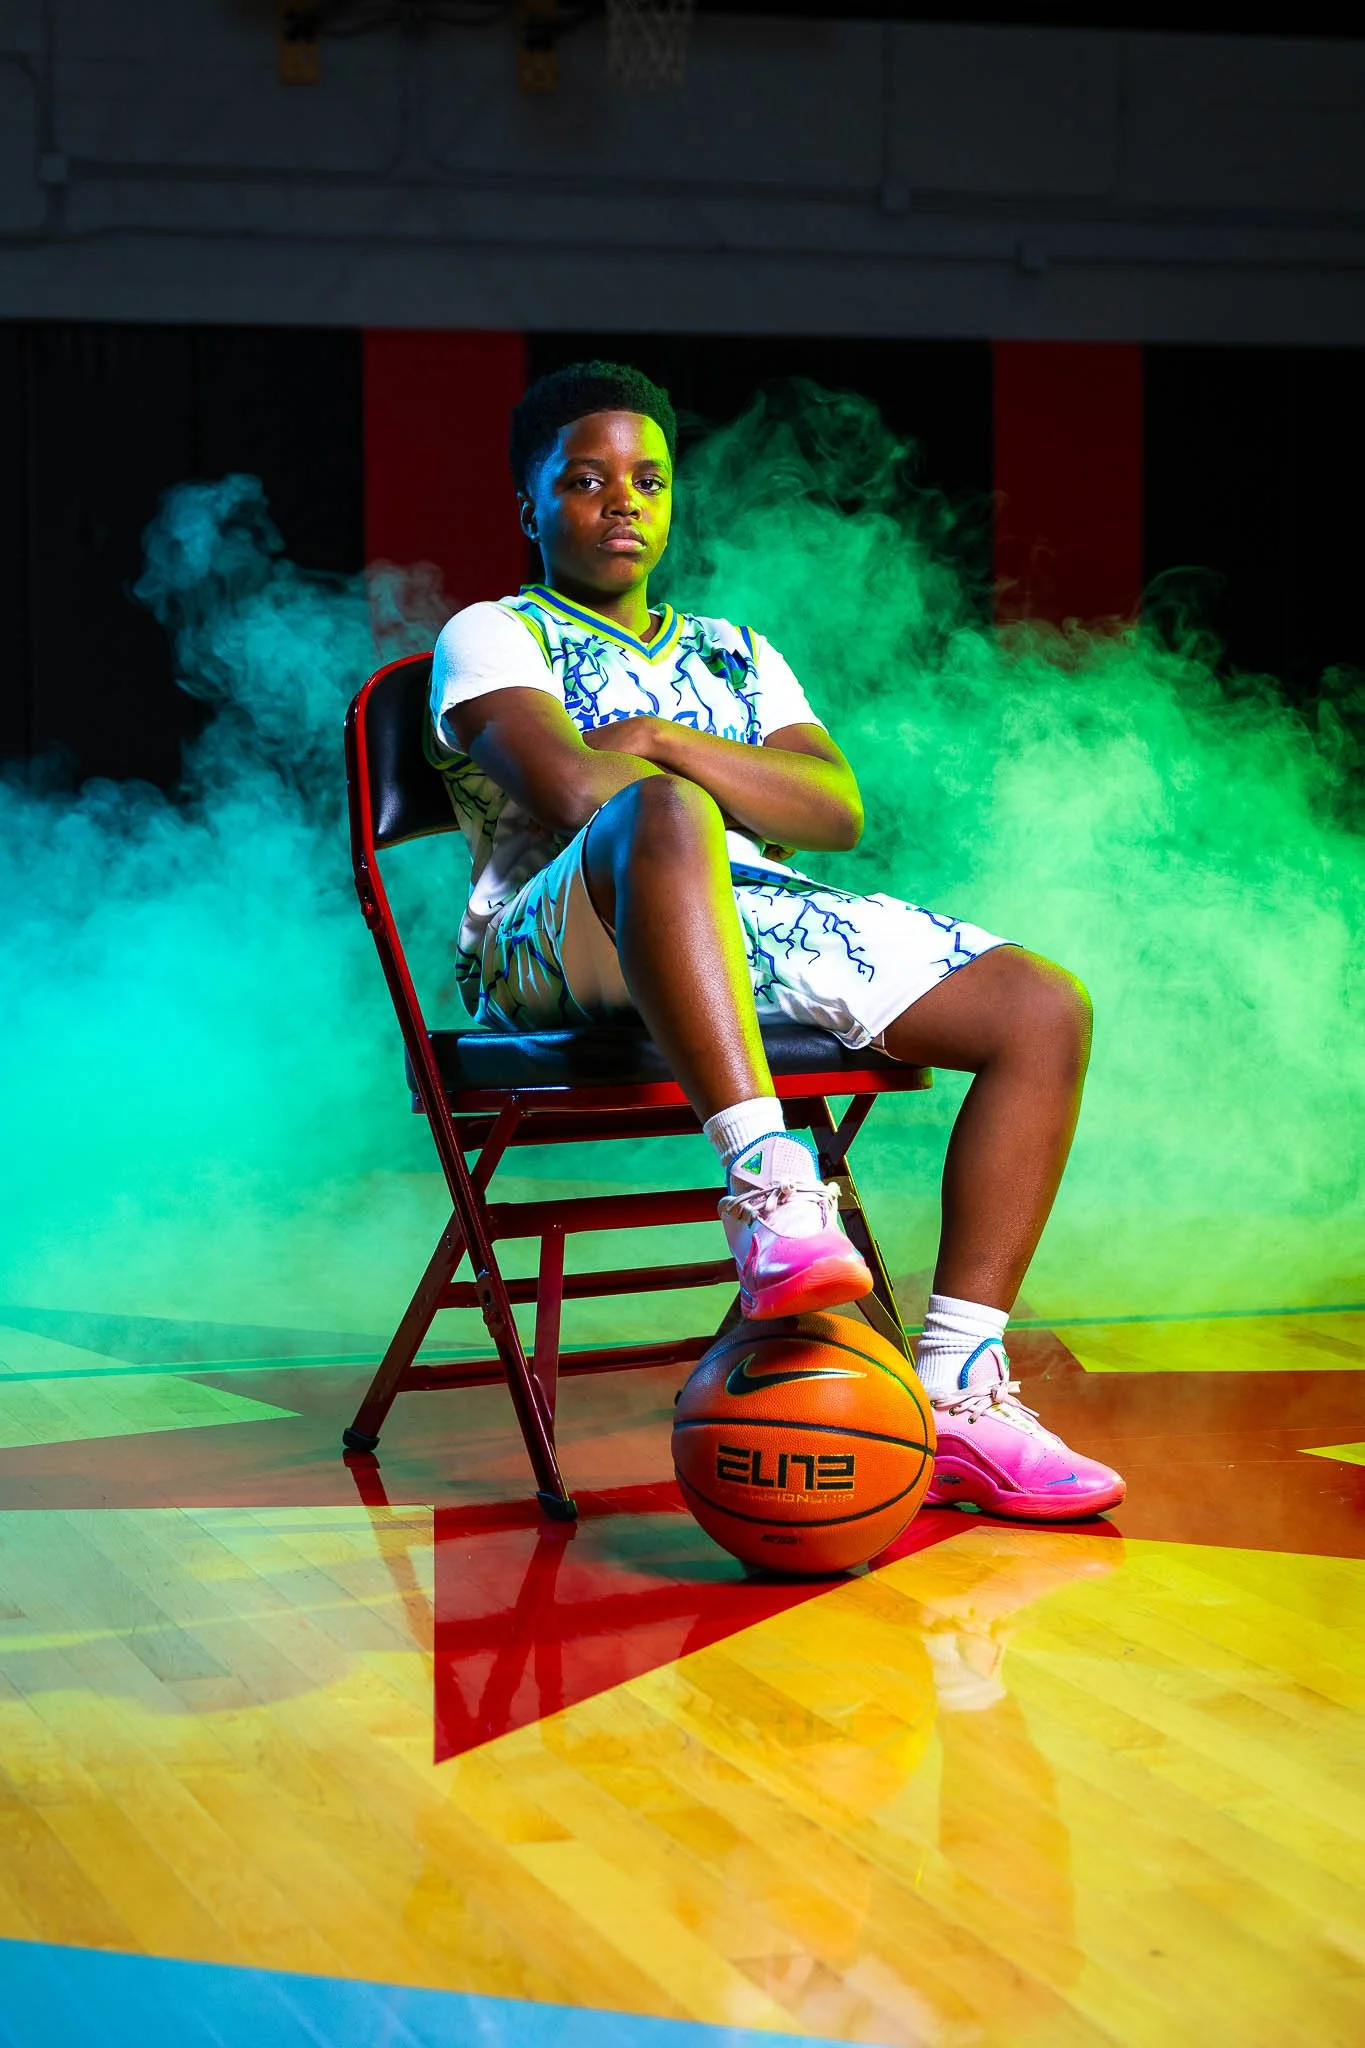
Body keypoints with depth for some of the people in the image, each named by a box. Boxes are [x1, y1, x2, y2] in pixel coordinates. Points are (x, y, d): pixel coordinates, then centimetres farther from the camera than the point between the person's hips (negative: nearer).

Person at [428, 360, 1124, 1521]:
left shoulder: (736, 656, 31)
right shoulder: (493, 637, 15)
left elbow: (837, 813, 11)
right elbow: (569, 790, -8)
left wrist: (662, 742, 0)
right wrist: (667, 773, 7)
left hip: (758, 921, 6)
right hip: (562, 943, -6)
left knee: (1044, 1008, -13)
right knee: (663, 813, -42)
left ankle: (956, 1391, -23)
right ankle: (769, 1184, -54)